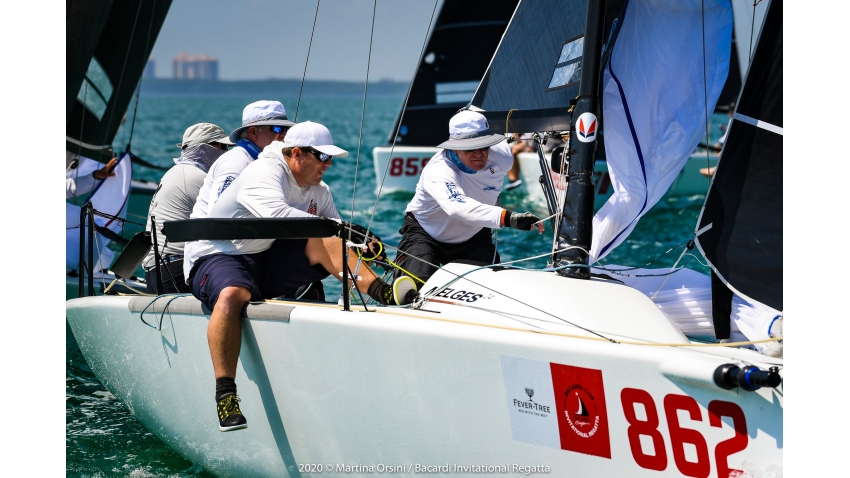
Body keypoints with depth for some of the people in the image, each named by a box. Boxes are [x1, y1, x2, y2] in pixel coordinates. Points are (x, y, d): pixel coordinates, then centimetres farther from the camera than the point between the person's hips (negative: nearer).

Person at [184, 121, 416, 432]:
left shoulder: (318, 191, 11)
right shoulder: (264, 173, -14)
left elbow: (336, 234, 5)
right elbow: (277, 214, -34)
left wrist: (362, 241, -19)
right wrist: (338, 227, -36)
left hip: (269, 261, 6)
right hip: (216, 258, -6)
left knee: (324, 243, -18)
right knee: (231, 295, -40)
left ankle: (384, 293, -36)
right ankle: (225, 395, -42)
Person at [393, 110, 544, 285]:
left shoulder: (501, 157, -19)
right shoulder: (438, 171, -38)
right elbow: (457, 207, -59)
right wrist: (506, 217, -73)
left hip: (473, 238, 5)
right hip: (425, 233, -5)